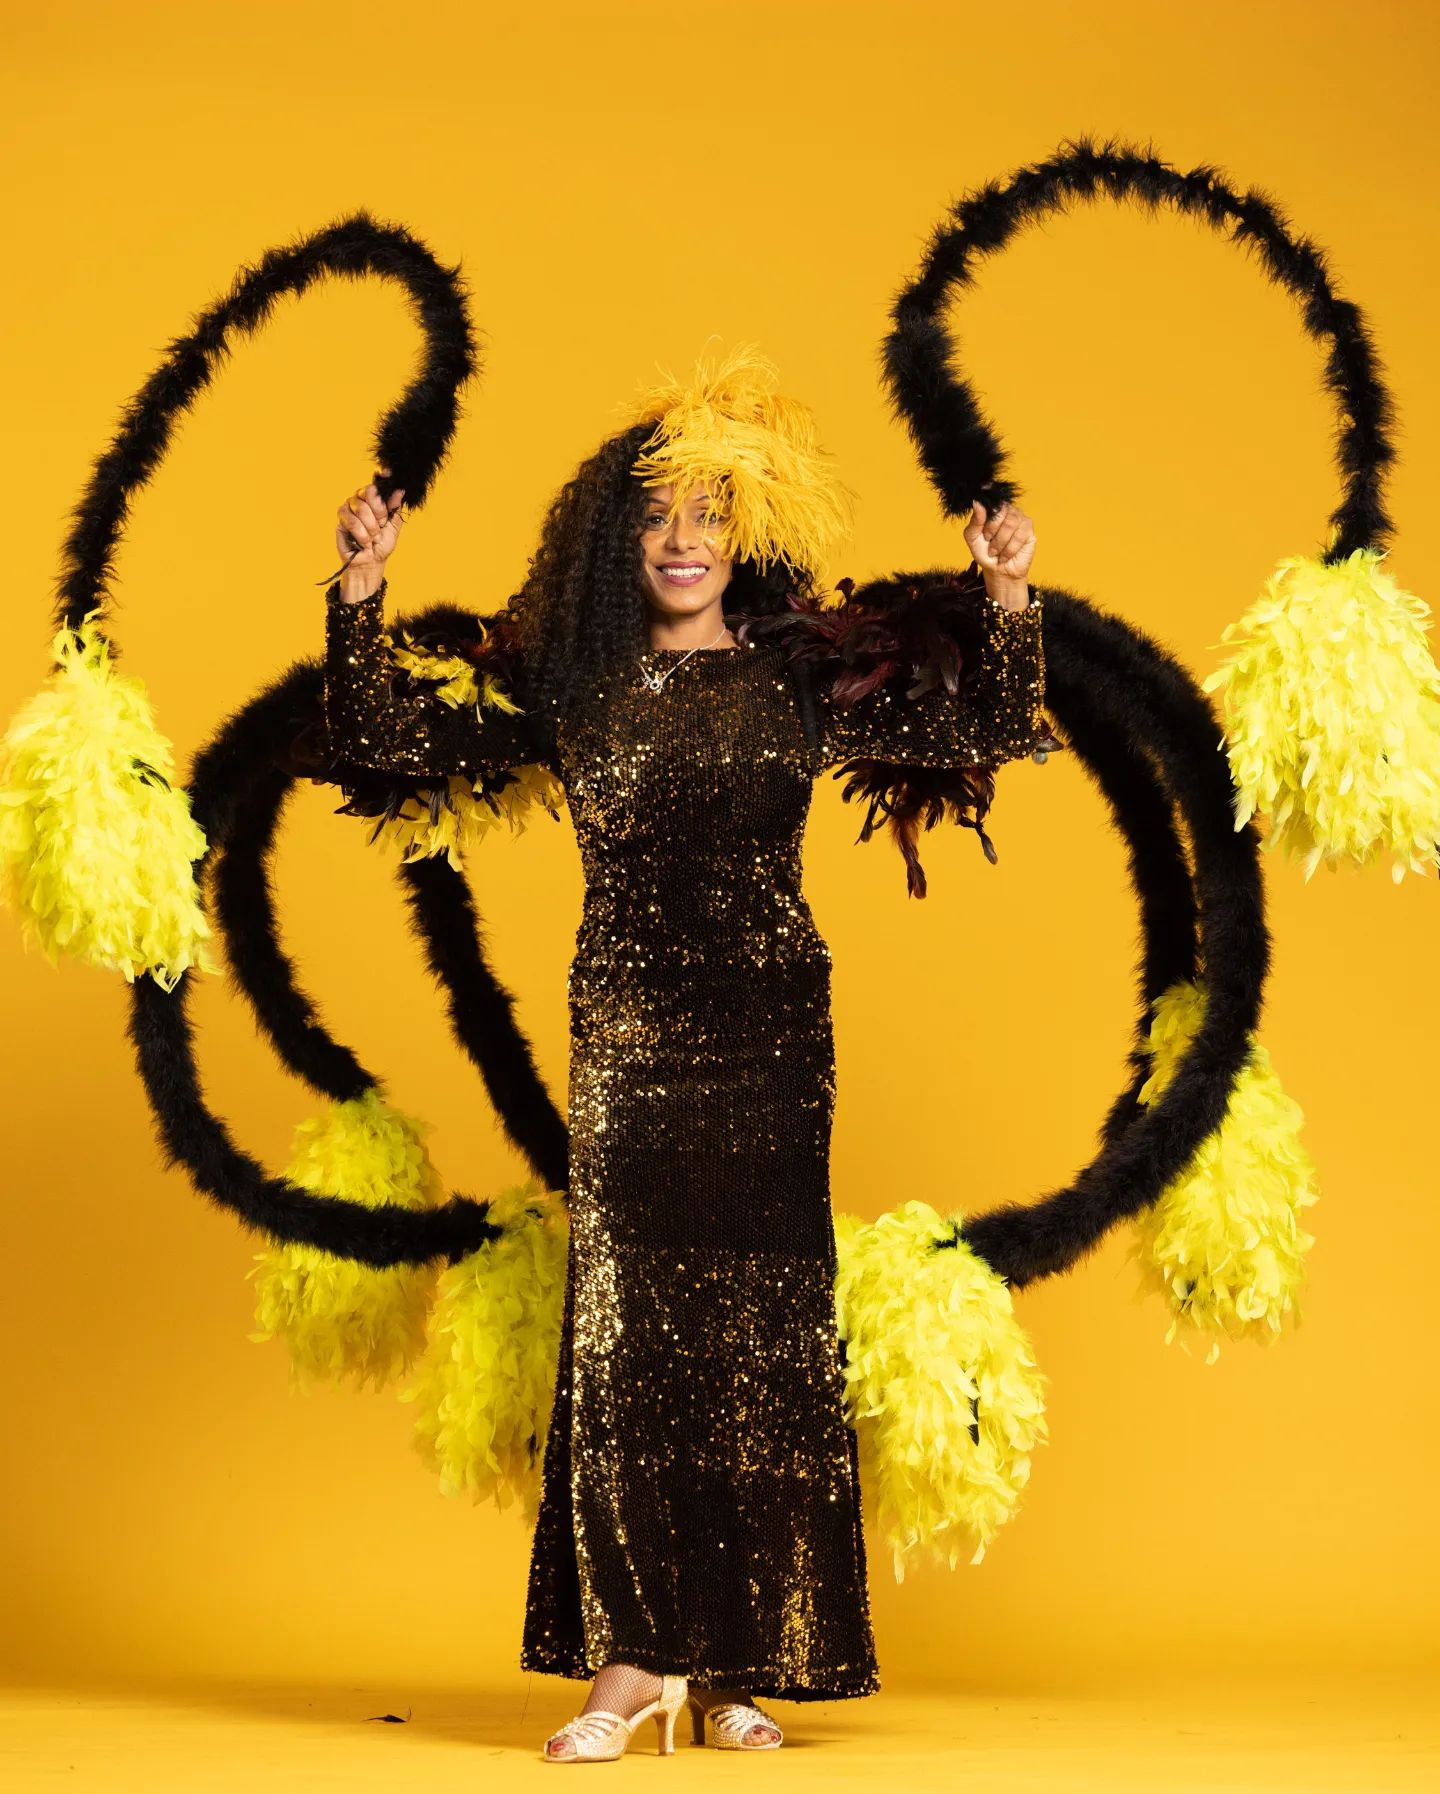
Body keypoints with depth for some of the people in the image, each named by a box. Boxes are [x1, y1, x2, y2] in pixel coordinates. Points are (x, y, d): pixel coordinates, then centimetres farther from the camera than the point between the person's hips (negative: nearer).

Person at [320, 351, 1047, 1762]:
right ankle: (639, 1653, 5)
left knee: (764, 1336, 1)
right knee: (625, 1333, -5)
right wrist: (362, 593, -4)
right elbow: (381, 738, 7)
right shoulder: (571, 692, 7)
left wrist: (1006, 599, -6)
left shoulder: (800, 687, 6)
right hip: (626, 1037, 0)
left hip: (770, 1036, 0)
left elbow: (992, 734, 7)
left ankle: (738, 1671, 10)